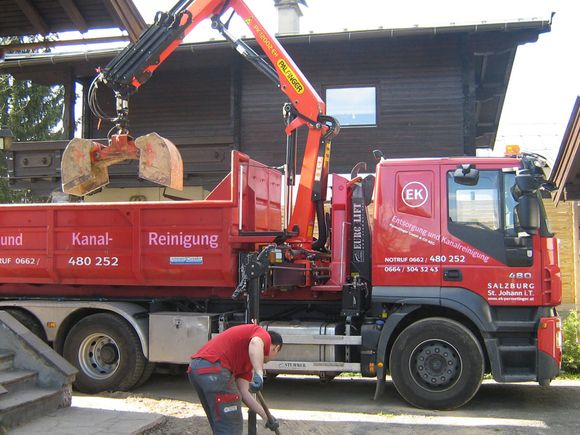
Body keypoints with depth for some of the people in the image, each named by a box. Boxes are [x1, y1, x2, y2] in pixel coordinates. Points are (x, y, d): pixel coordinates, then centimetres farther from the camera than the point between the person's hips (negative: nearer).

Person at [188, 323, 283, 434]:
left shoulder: (246, 358, 32)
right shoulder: (264, 334, 9)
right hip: (214, 369, -10)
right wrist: (259, 374, -29)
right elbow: (255, 343, -18)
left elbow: (244, 392, 24)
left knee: (221, 426, 24)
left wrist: (266, 417, 28)